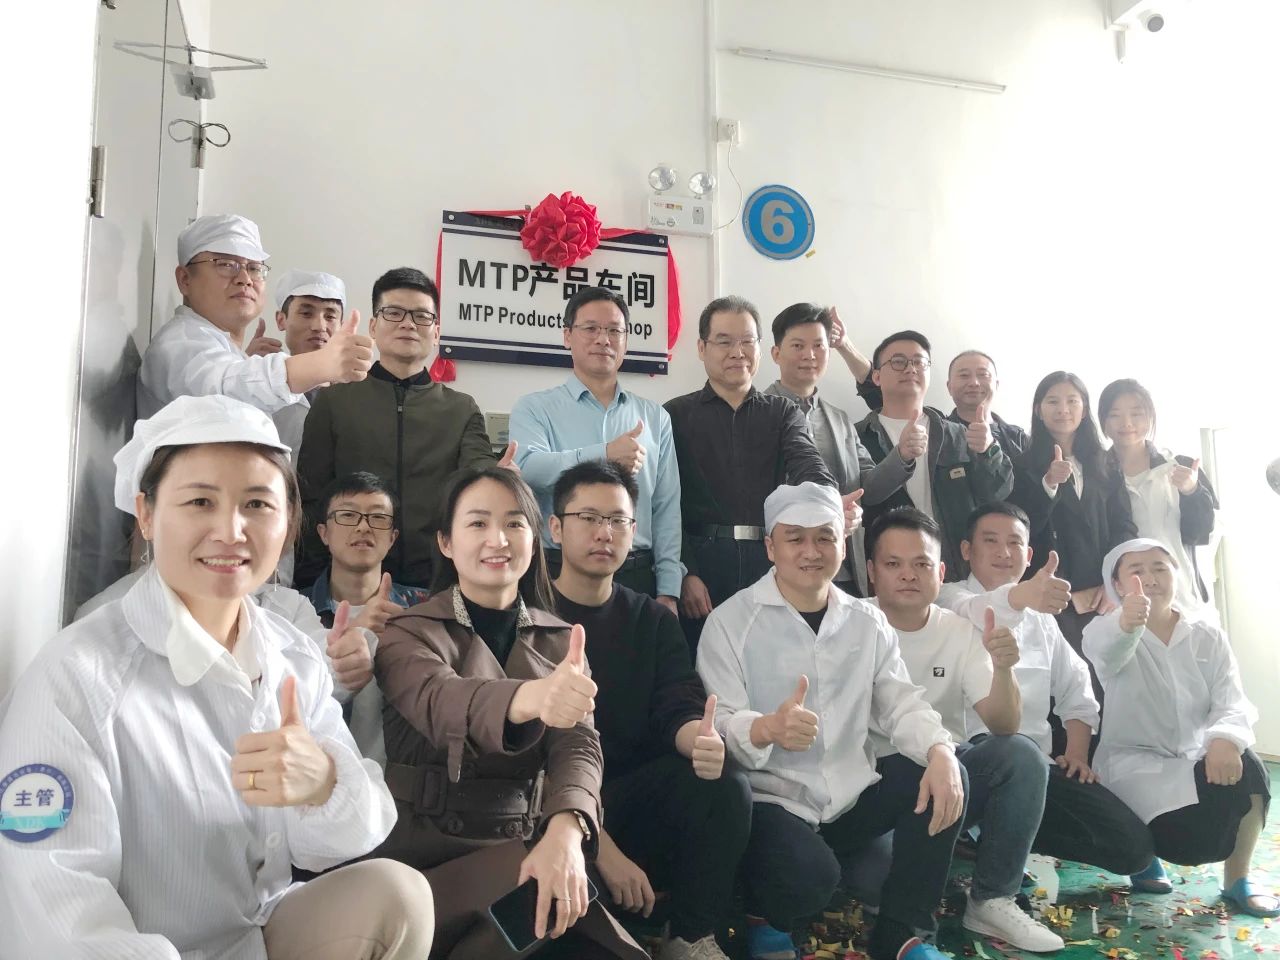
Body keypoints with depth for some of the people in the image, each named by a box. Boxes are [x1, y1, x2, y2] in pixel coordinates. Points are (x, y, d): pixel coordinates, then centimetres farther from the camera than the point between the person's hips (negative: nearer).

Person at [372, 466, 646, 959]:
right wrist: (529, 698, -47)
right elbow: (440, 703, -24)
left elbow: (577, 743, -7)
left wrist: (565, 830, -30)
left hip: (524, 850, 3)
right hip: (428, 857, -3)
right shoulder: (408, 633, -1)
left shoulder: (560, 641, 8)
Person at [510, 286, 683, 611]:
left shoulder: (655, 417, 11)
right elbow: (527, 467, -16)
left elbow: (667, 509, 8)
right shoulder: (534, 408, 4)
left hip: (637, 574, 2)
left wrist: (668, 590, 3)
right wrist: (604, 454, -26)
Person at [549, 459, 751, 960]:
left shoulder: (653, 619, 9)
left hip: (634, 797, 5)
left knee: (726, 786, -23)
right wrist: (601, 847, -23)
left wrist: (699, 737, -31)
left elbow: (678, 709, -5)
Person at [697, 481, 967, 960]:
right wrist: (767, 729, -40)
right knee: (812, 875, -31)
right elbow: (719, 723, -16)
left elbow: (900, 702, 1)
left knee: (946, 778, -14)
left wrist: (940, 751, -21)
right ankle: (766, 918, 7)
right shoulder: (731, 621, -9)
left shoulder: (868, 621, 7)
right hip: (774, 800, -5)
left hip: (852, 794, 5)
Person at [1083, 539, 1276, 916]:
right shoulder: (1107, 631, -8)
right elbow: (1104, 648, -35)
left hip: (1194, 761, 4)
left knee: (1245, 766, -29)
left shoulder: (1208, 638, 5)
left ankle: (1237, 881, -5)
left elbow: (1232, 702, -8)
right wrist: (1126, 623, -61)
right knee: (1195, 837, -29)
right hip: (1134, 765, -4)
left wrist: (1227, 738, -33)